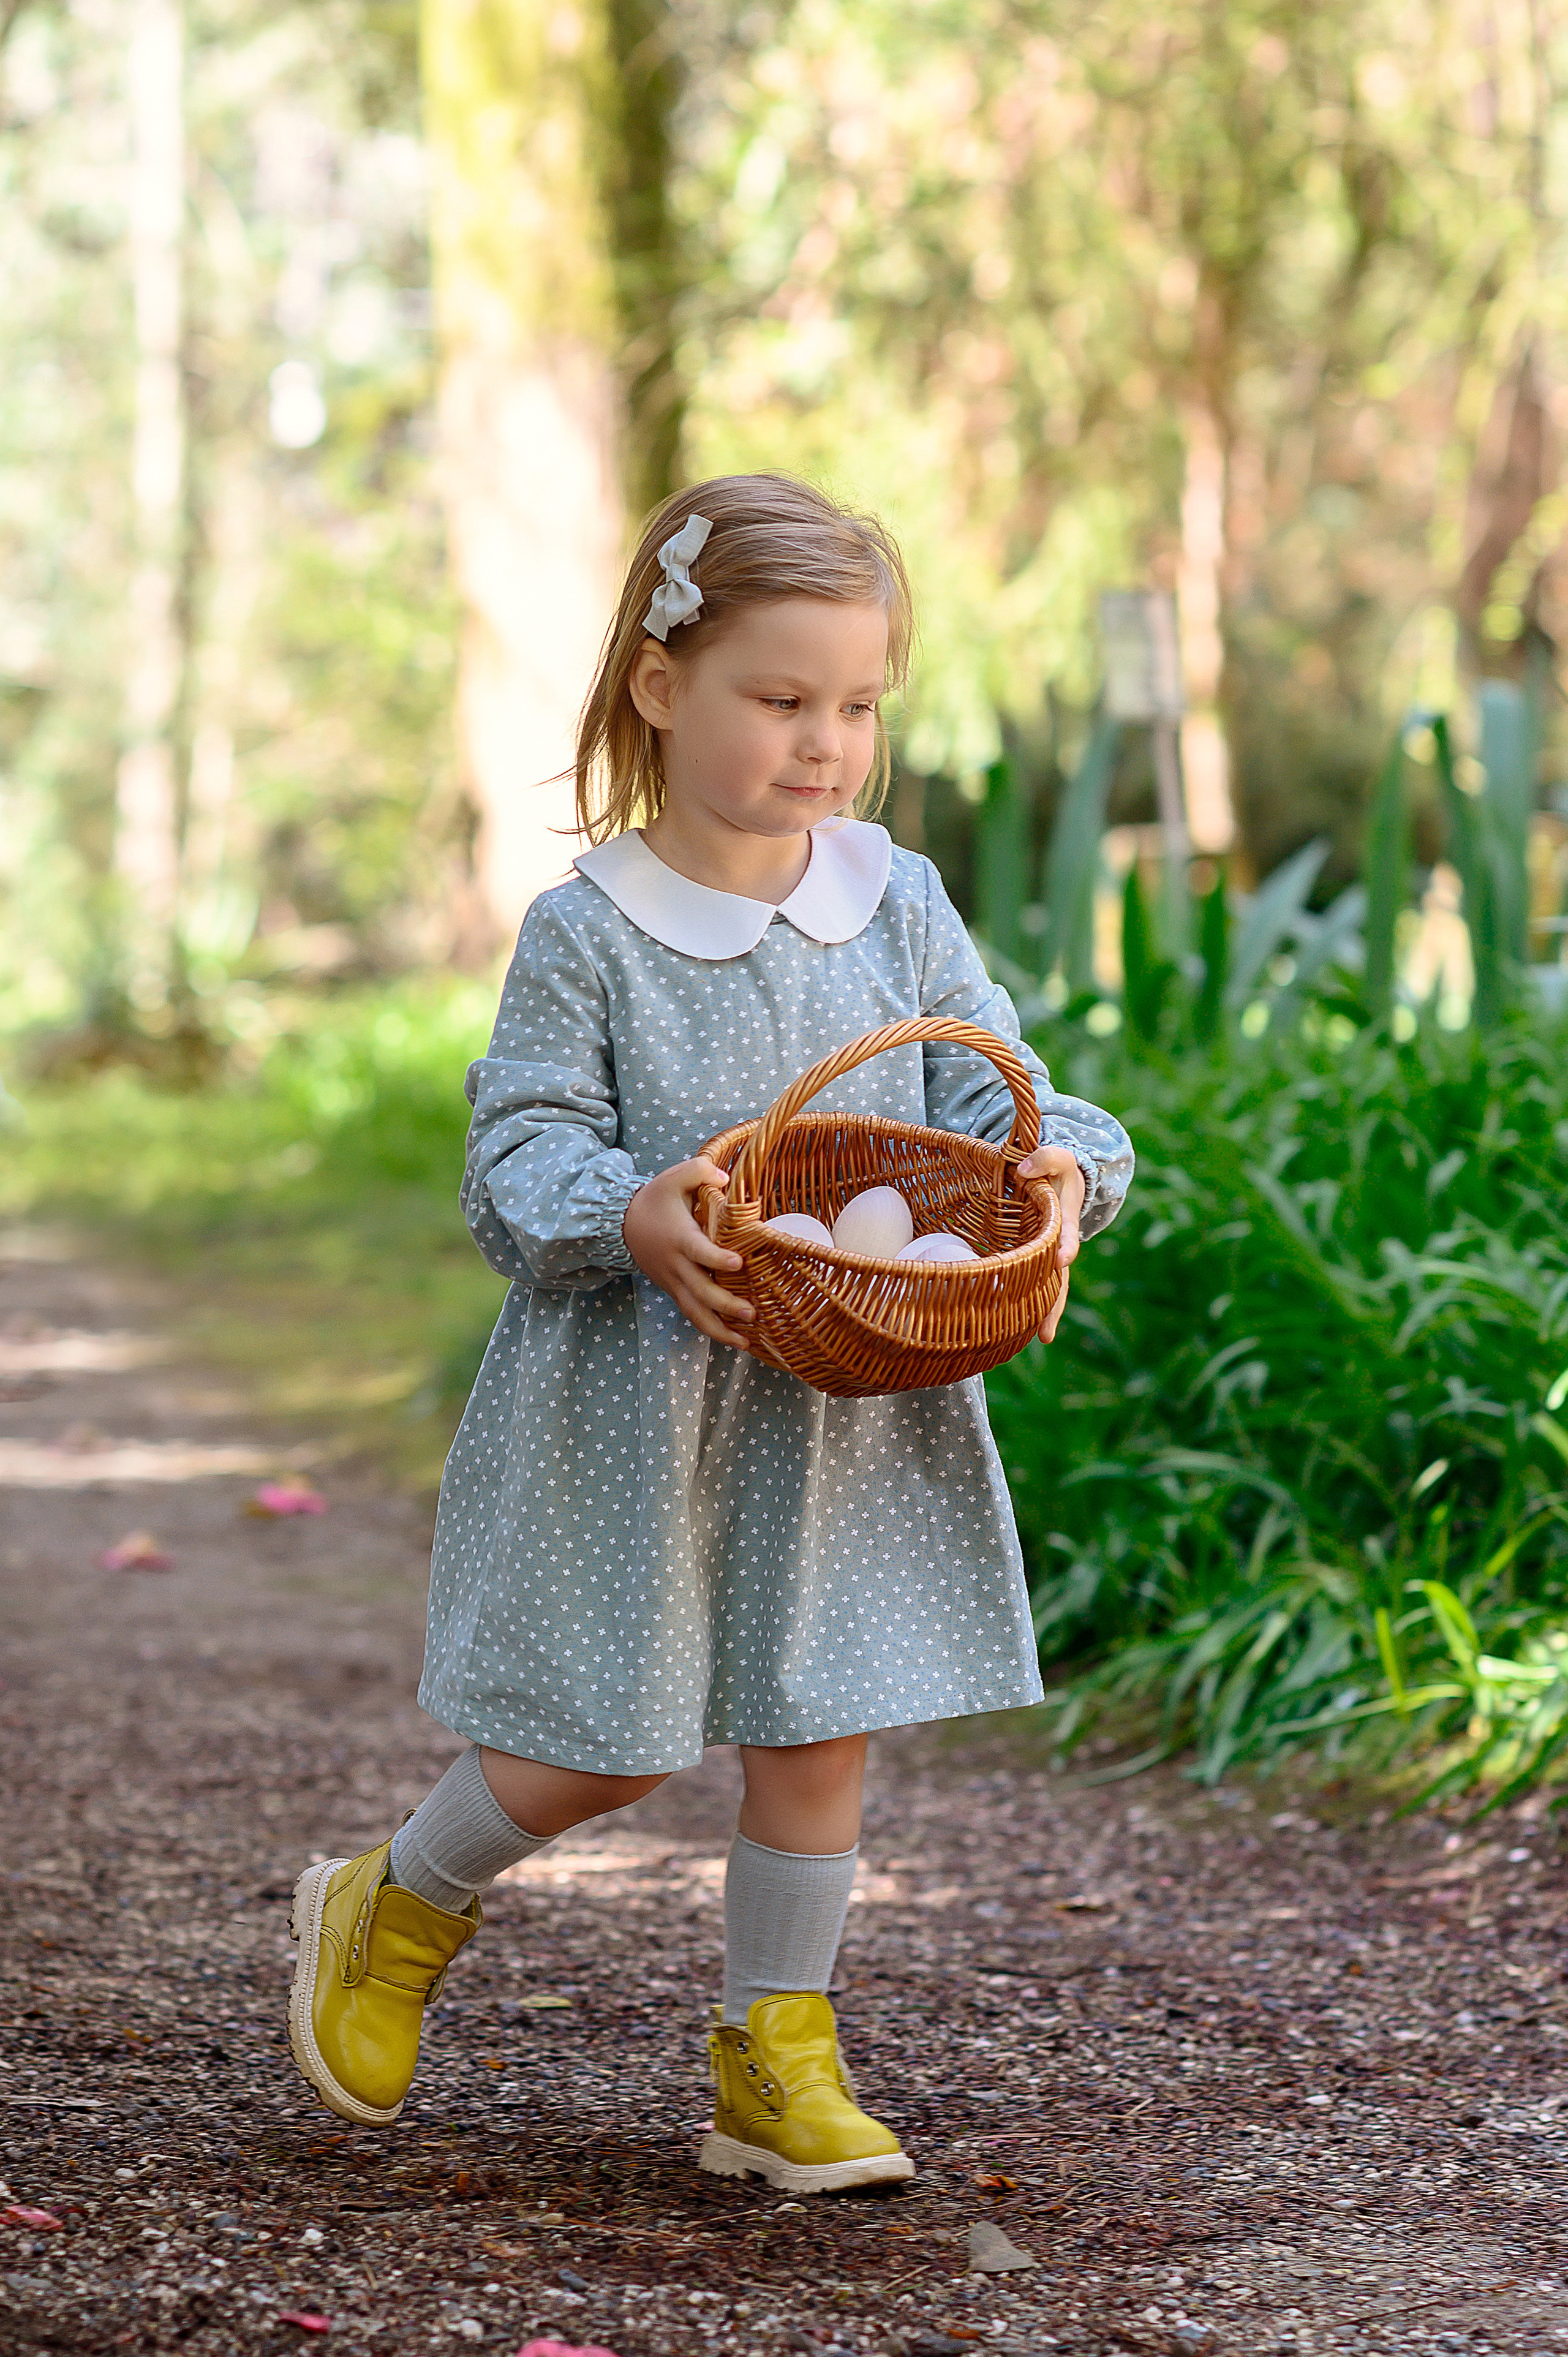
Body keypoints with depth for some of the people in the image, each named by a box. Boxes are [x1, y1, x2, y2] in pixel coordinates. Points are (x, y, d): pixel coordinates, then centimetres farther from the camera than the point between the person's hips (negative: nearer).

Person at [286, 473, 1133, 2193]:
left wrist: (1058, 1169, -19)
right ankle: (391, 1916, 30)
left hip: (852, 1403, 4)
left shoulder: (899, 910, 2)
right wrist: (634, 1221, -33)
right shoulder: (587, 936, -9)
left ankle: (776, 2057, 20)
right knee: (596, 1749, 3)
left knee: (817, 1734, 6)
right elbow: (519, 1161, -12)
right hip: (637, 1406, -4)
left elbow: (994, 1092, 4)